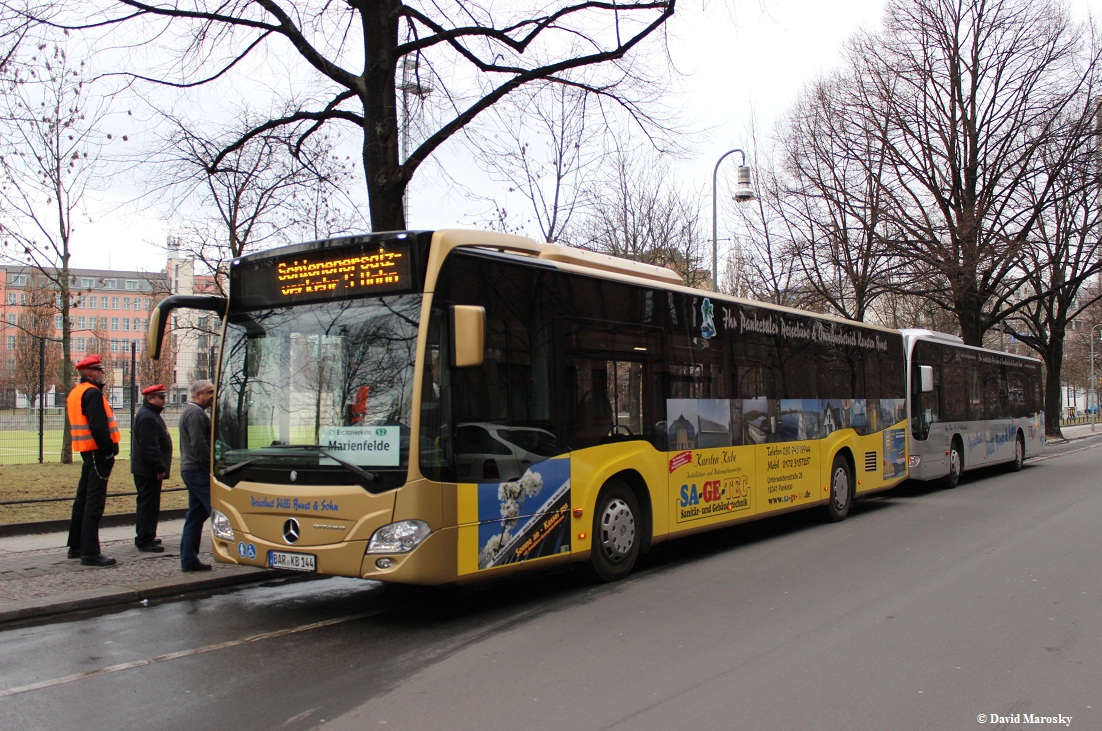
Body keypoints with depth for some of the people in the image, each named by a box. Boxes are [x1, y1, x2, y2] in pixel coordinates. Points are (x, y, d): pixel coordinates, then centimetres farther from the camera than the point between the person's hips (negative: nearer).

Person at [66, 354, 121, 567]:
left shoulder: (75, 393, 18)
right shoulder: (92, 393, -14)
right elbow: (98, 426, -24)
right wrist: (109, 450, -17)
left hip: (87, 452, 11)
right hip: (98, 453, -11)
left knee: (83, 499, 17)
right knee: (95, 501, -9)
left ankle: (76, 546, 26)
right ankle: (90, 552, -8)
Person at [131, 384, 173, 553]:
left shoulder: (151, 415, 19)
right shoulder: (146, 417, -18)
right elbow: (149, 446, -24)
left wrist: (160, 467, 23)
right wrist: (159, 468, -22)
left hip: (148, 471, 11)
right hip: (148, 471, -11)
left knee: (146, 504, 17)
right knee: (149, 505, -8)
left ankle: (143, 537, 26)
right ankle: (145, 541, -4)